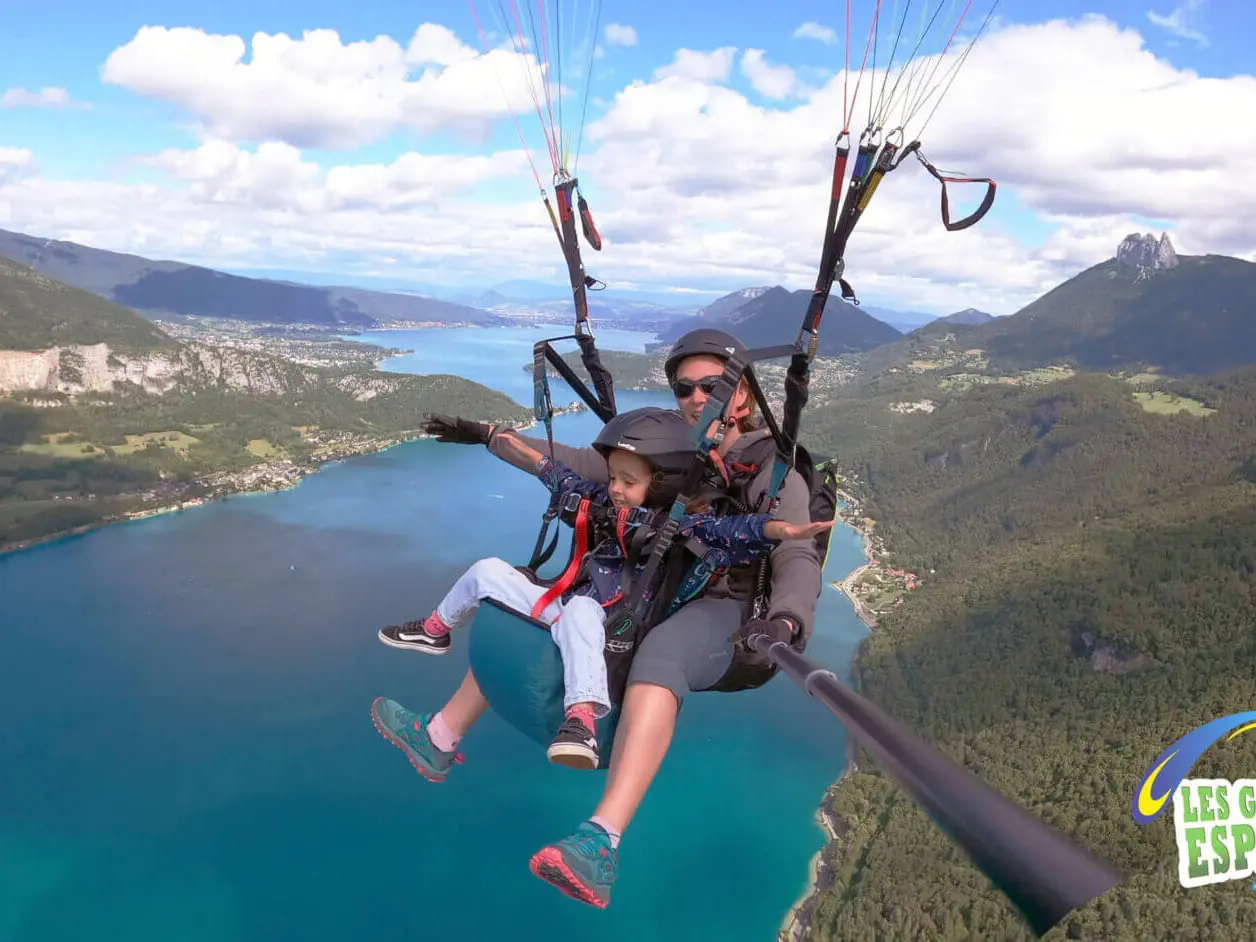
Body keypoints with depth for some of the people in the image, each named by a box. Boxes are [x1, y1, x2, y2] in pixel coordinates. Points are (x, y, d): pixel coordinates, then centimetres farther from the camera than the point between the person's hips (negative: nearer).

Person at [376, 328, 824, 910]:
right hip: (653, 595, 8)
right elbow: (582, 465, 13)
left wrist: (782, 622, -46)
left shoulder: (773, 473, -10)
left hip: (724, 612, -7)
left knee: (656, 656, -42)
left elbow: (799, 562, -23)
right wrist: (491, 437, 11)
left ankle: (600, 847, -54)